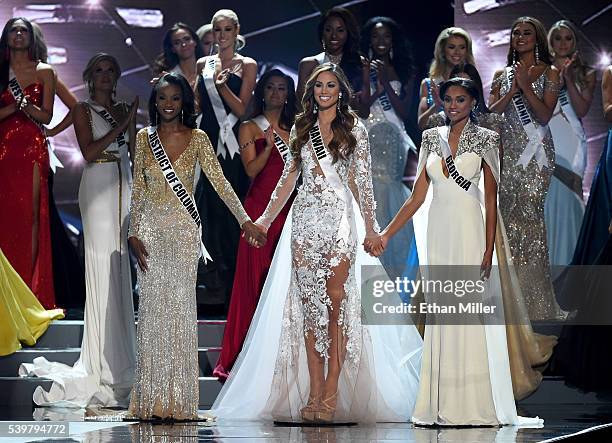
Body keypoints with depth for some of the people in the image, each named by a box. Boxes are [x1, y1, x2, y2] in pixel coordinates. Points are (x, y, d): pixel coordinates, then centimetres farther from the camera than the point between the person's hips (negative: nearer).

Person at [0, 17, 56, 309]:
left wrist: (26, 103, -13)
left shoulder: (44, 72, 8)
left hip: (33, 147, 0)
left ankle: (29, 288, -5)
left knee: (32, 214, -6)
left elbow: (46, 116, 4)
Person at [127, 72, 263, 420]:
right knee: (152, 307, -1)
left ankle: (180, 399, 1)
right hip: (151, 228, 1)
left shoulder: (197, 139, 3)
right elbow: (138, 190, 8)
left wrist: (245, 220, -10)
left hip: (184, 230, -1)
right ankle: (153, 400, 3)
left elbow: (220, 182, -1)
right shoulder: (144, 138, 8)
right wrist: (134, 233, 0)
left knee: (181, 307, -4)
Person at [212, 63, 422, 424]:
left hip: (340, 220, -3)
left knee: (336, 303, -8)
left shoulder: (355, 129, 5)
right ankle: (313, 392, -1)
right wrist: (267, 217, 16)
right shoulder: (301, 128, 14)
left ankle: (332, 393, -9)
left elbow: (363, 181, 4)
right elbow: (289, 177, 18)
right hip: (305, 221, 3)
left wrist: (370, 225, -2)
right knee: (309, 303, -2)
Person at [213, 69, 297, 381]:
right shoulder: (250, 128, 6)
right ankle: (247, 357, -5)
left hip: (289, 209, 4)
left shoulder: (294, 129, 18)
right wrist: (269, 146, -18)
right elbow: (251, 169, -5)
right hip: (260, 208, -4)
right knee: (256, 279, -7)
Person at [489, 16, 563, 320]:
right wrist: (513, 89, -9)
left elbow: (545, 115, -7)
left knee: (529, 214, -9)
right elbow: (491, 111, 3)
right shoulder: (503, 74, 13)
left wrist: (526, 86, -15)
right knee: (509, 213, 1)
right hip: (508, 150, 4)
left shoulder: (549, 73, 2)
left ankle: (535, 301, -3)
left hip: (536, 150, -4)